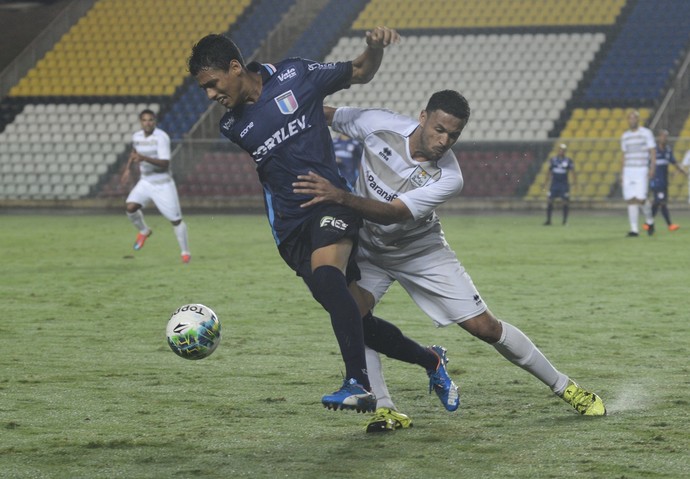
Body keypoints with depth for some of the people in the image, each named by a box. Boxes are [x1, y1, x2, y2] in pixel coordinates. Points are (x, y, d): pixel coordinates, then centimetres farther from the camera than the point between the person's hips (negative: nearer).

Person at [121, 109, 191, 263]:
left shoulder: (161, 137, -20)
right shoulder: (136, 136, 1)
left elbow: (165, 164, -28)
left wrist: (144, 158, -38)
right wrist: (128, 169, 18)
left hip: (163, 185, -5)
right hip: (145, 182, 5)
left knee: (176, 220, -3)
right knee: (130, 207, -18)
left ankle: (185, 252, 15)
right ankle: (144, 232, 11)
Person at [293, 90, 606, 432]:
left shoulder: (448, 178, -29)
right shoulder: (378, 124, -23)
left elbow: (393, 213, -39)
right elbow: (327, 115, -4)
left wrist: (339, 197, -52)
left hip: (421, 251, -2)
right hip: (366, 250, 2)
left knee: (484, 327, -2)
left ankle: (563, 387, 16)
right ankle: (384, 410, -16)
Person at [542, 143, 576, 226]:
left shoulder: (568, 161, 1)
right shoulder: (553, 160, 7)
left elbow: (572, 172, -5)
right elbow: (549, 173, 13)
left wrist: (575, 181, -21)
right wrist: (545, 184, 12)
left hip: (564, 184, -1)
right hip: (554, 184, 1)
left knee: (566, 202, -3)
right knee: (550, 201, -3)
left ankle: (565, 219, 9)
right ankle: (548, 220, 5)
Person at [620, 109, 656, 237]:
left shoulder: (646, 133, -2)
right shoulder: (625, 136, 13)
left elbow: (653, 151, -3)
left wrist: (652, 168, -16)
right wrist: (622, 174, 13)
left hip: (642, 170, -5)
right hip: (628, 171, 5)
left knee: (641, 198, -14)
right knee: (631, 200, -2)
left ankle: (649, 221, 13)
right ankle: (634, 230, 0)